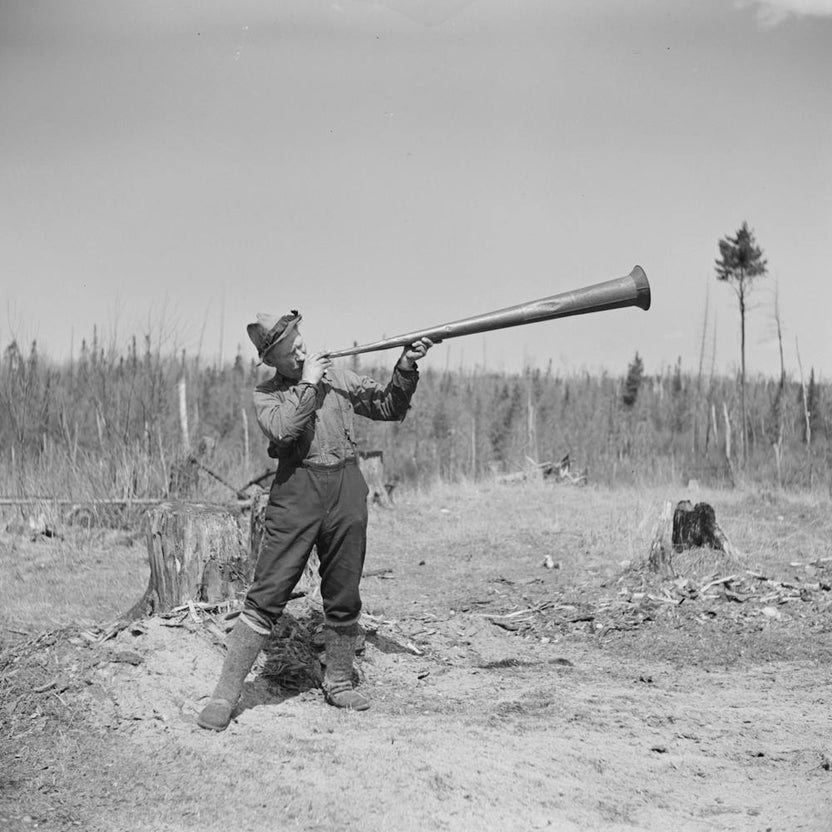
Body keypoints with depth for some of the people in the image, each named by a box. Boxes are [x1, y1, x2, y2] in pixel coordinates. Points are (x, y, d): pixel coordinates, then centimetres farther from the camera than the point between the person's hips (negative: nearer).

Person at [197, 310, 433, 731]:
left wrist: (405, 367, 0)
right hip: (296, 493, -3)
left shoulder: (338, 377, 13)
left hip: (346, 493, 3)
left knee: (344, 598, 10)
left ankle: (338, 682, 26)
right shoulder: (266, 394, 4)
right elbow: (281, 430, -16)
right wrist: (307, 384, -11)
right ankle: (225, 695, -2)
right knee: (266, 597, -6)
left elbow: (389, 408, 14)